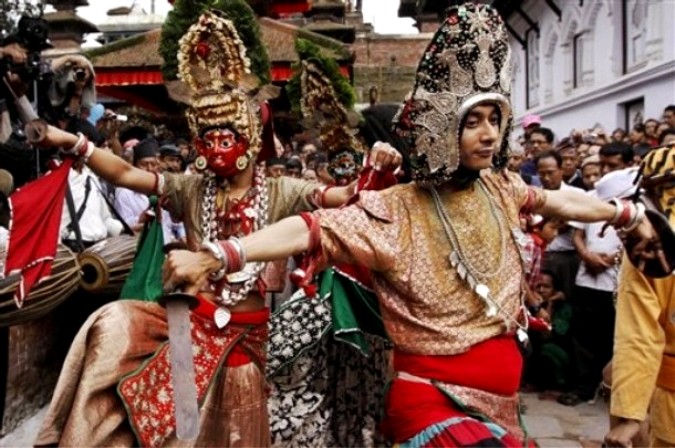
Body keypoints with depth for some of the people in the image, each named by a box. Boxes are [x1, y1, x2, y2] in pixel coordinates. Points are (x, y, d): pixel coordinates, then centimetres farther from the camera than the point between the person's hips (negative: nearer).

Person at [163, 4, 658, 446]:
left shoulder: (499, 189, 1)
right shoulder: (396, 211, -18)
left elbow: (555, 199, 18)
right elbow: (314, 229, -29)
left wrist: (628, 214, 32)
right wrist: (215, 258, -40)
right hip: (432, 399, -6)